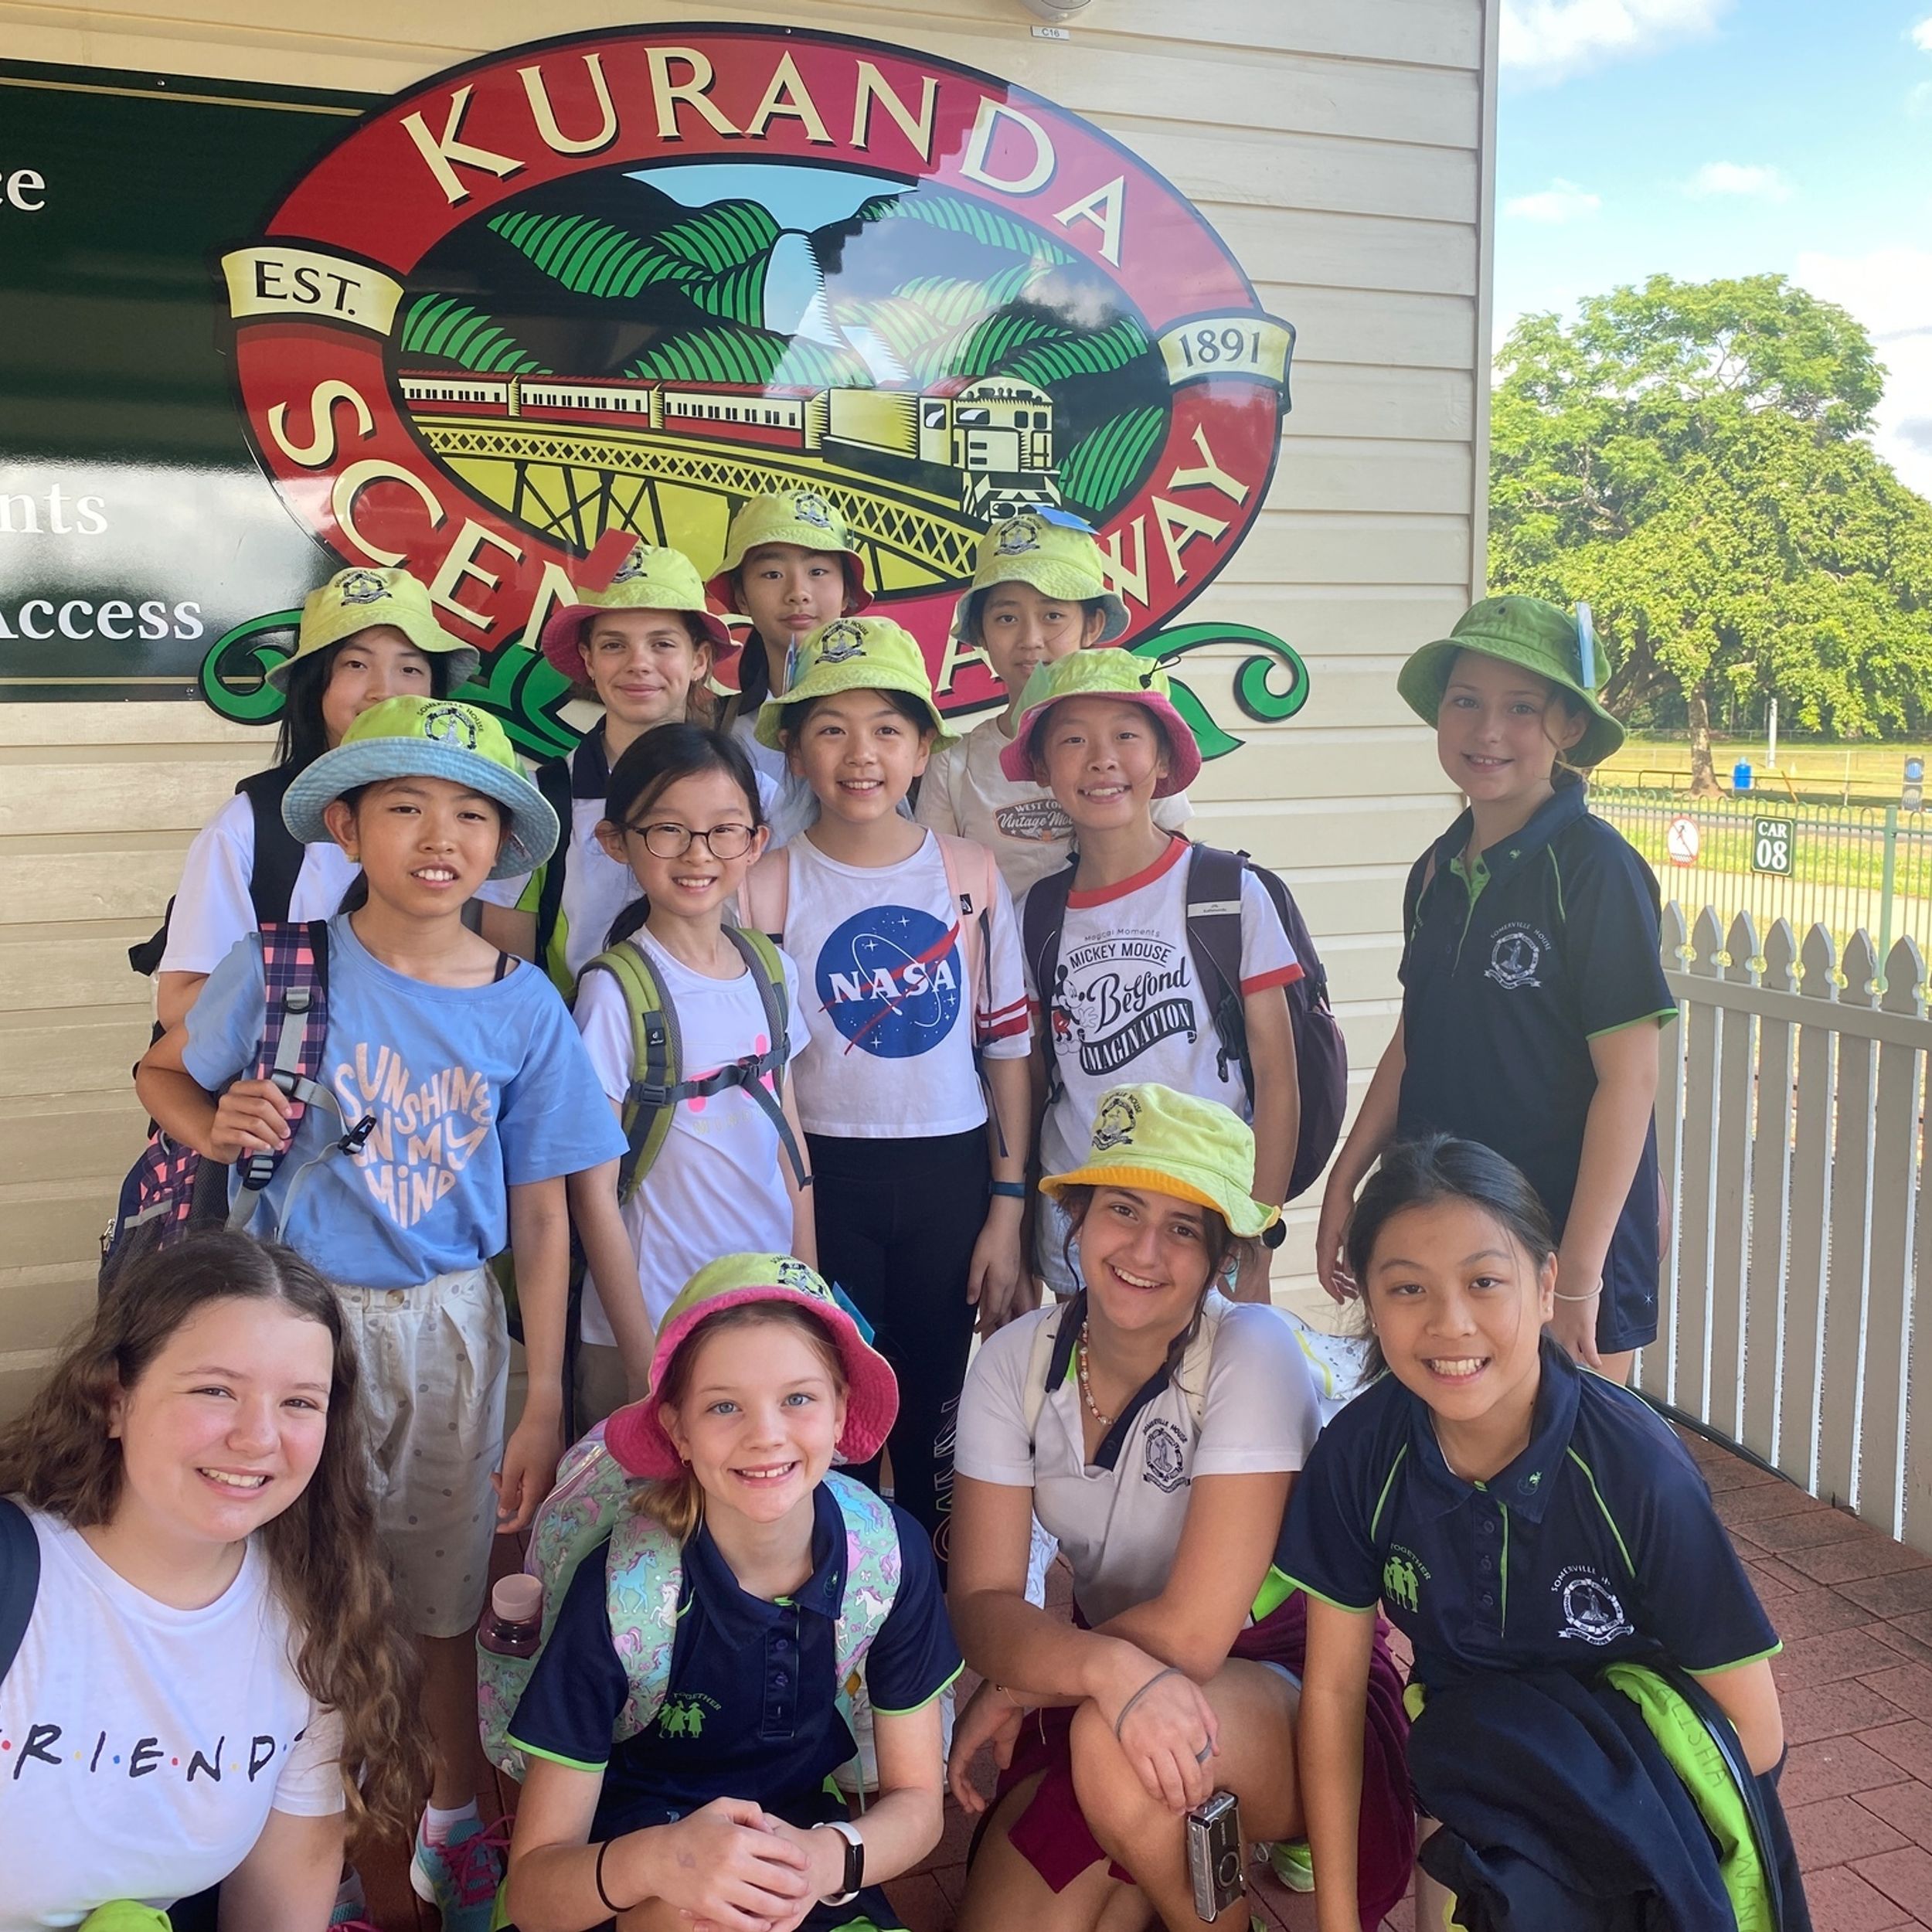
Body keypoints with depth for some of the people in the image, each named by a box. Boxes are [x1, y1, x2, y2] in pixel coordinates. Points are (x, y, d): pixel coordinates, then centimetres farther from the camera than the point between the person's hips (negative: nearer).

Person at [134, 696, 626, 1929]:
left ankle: (454, 1826, 40)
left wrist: (543, 1403, -1)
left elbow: (541, 1212, -1)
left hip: (449, 1327, 1)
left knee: (445, 1602, 15)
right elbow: (164, 1073, 7)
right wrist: (217, 1127, -17)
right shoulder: (286, 968, -9)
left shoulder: (525, 1009, -5)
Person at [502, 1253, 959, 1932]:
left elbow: (916, 1800, -8)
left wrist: (828, 1858, -30)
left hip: (805, 1835, 3)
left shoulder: (892, 1554, -19)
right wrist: (654, 1862, -41)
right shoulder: (619, 1591, -26)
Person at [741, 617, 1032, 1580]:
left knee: (939, 1425, 11)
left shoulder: (971, 876, 1)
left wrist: (1007, 1210, 0)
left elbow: (1008, 1046, 3)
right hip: (823, 1179, -1)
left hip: (951, 1176, 1)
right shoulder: (767, 888, -2)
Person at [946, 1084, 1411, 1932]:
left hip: (1292, 1681, -4)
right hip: (1099, 1691, 4)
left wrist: (1015, 1687, -13)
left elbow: (1192, 1630, -24)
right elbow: (983, 1602, -14)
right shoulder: (1015, 1361, -9)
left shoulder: (1252, 1353, -22)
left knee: (1114, 1744, -33)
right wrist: (1113, 1669, -34)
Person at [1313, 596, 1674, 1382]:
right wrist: (1344, 1182, 12)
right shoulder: (1437, 872, 7)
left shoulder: (1594, 867, -13)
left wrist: (1579, 1273, -16)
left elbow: (1629, 1080, -15)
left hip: (1565, 1236, -6)